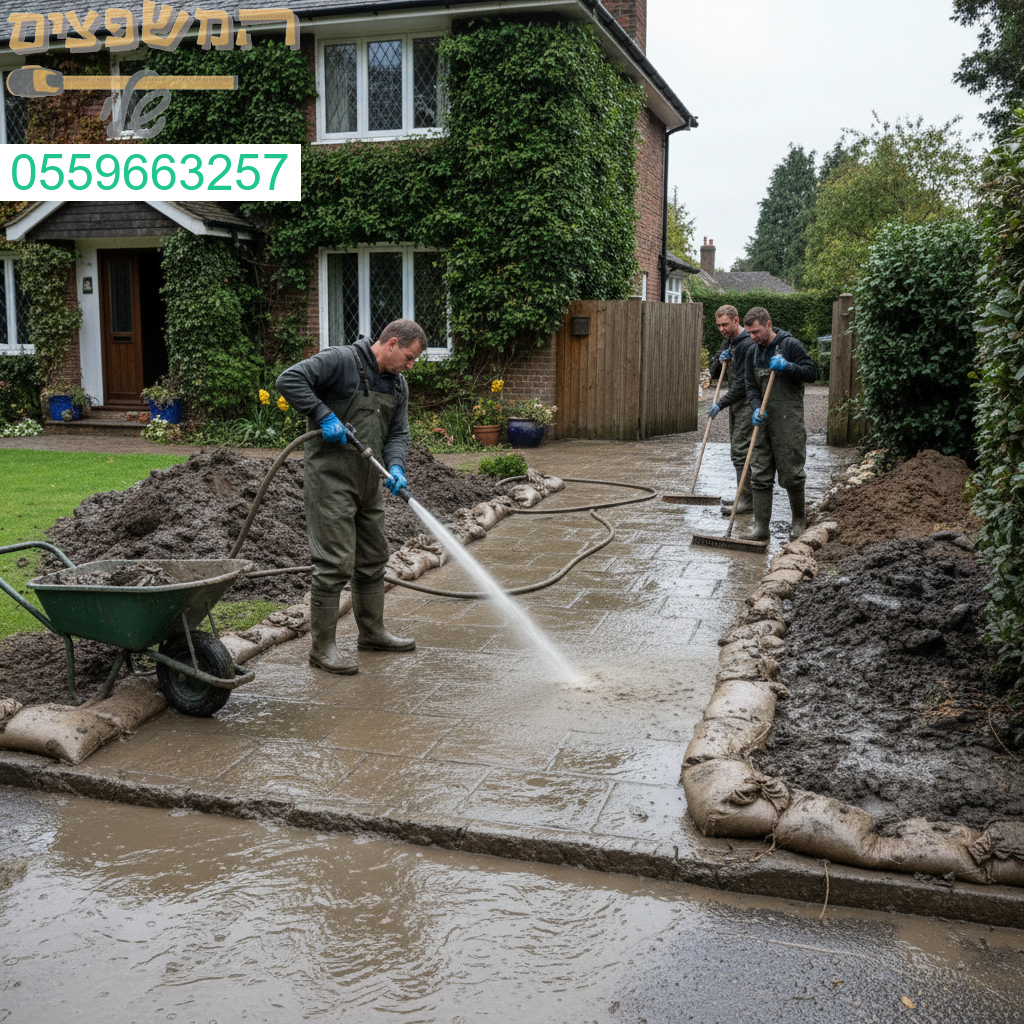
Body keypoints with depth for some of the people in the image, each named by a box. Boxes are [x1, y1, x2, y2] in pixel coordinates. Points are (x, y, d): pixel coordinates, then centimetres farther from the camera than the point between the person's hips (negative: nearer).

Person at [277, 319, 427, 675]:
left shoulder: (397, 385, 12)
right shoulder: (341, 361, -13)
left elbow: (397, 433, 10)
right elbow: (289, 380, -20)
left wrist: (395, 466, -10)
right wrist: (324, 416, -24)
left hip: (369, 483, 9)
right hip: (331, 482, -9)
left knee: (373, 559, 17)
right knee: (334, 563, -8)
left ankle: (372, 632, 32)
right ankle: (322, 646, 2)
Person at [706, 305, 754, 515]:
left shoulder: (747, 344, -18)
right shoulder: (729, 341, 14)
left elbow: (743, 383, -22)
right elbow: (714, 374, 16)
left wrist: (721, 404, -20)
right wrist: (720, 361, -6)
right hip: (735, 404, 10)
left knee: (741, 452, -11)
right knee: (736, 452, 12)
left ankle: (747, 501, -7)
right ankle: (743, 497, 19)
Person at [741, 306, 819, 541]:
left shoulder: (790, 345, -6)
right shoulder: (753, 352, 11)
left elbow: (812, 373, -7)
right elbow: (751, 386, 11)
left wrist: (787, 366, -21)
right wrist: (756, 408, -7)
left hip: (788, 420, -5)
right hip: (763, 421, 5)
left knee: (791, 473, 1)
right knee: (759, 475, 1)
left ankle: (799, 519, 22)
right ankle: (760, 527, 5)